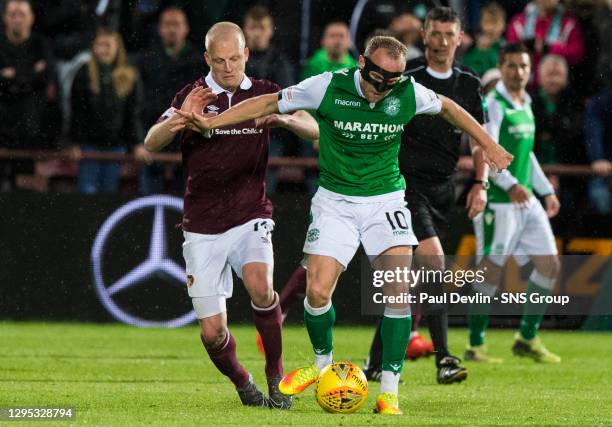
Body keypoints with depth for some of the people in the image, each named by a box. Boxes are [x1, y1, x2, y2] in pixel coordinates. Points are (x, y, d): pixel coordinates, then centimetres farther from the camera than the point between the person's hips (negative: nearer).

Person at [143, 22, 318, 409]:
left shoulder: (265, 93, 3)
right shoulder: (193, 96, 0)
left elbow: (314, 129, -9)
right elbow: (152, 143, -12)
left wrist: (283, 118, -32)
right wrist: (180, 119, -33)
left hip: (251, 217, 0)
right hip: (203, 227, 0)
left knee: (259, 285, -30)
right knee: (213, 332, -3)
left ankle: (276, 377, -13)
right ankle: (242, 384, 26)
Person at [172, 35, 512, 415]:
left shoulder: (408, 93, -10)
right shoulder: (328, 87, -15)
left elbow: (448, 108, 12)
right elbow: (269, 104, -5)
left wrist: (489, 145, 14)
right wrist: (211, 123, -11)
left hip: (386, 201, 1)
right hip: (335, 201, -1)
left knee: (399, 291, -15)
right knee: (318, 292, -11)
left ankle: (389, 393, -9)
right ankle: (322, 363, 20)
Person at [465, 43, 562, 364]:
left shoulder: (525, 105, 16)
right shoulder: (493, 105, -11)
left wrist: (546, 190, 26)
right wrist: (510, 184, -33)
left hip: (526, 200, 9)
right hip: (497, 202, -9)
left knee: (549, 264, 6)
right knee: (491, 272, -7)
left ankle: (527, 339, 15)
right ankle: (475, 346, 2)